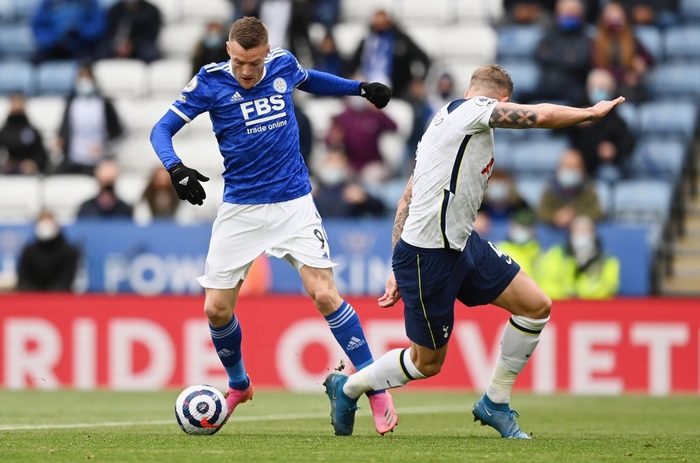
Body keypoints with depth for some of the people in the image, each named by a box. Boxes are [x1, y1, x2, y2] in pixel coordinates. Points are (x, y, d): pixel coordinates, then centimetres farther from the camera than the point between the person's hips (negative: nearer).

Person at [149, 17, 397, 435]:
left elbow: (309, 79, 24)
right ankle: (239, 385, 27)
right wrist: (176, 169, -25)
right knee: (217, 308, -1)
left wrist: (360, 88, 17)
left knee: (325, 295, -14)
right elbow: (162, 129, -6)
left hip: (293, 203, 0)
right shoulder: (210, 82, -9)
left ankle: (377, 390, -5)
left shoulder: (283, 65, -1)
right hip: (240, 209, 0)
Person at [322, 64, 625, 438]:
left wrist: (398, 269, 18)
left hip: (461, 243, 10)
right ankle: (346, 388, 28)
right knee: (427, 362, 4)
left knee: (536, 306, 1)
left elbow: (407, 199, 18)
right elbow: (542, 116, -18)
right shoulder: (472, 109, -10)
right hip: (429, 256, -10)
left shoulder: (446, 120, 17)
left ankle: (495, 403, 15)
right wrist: (591, 112, 1)